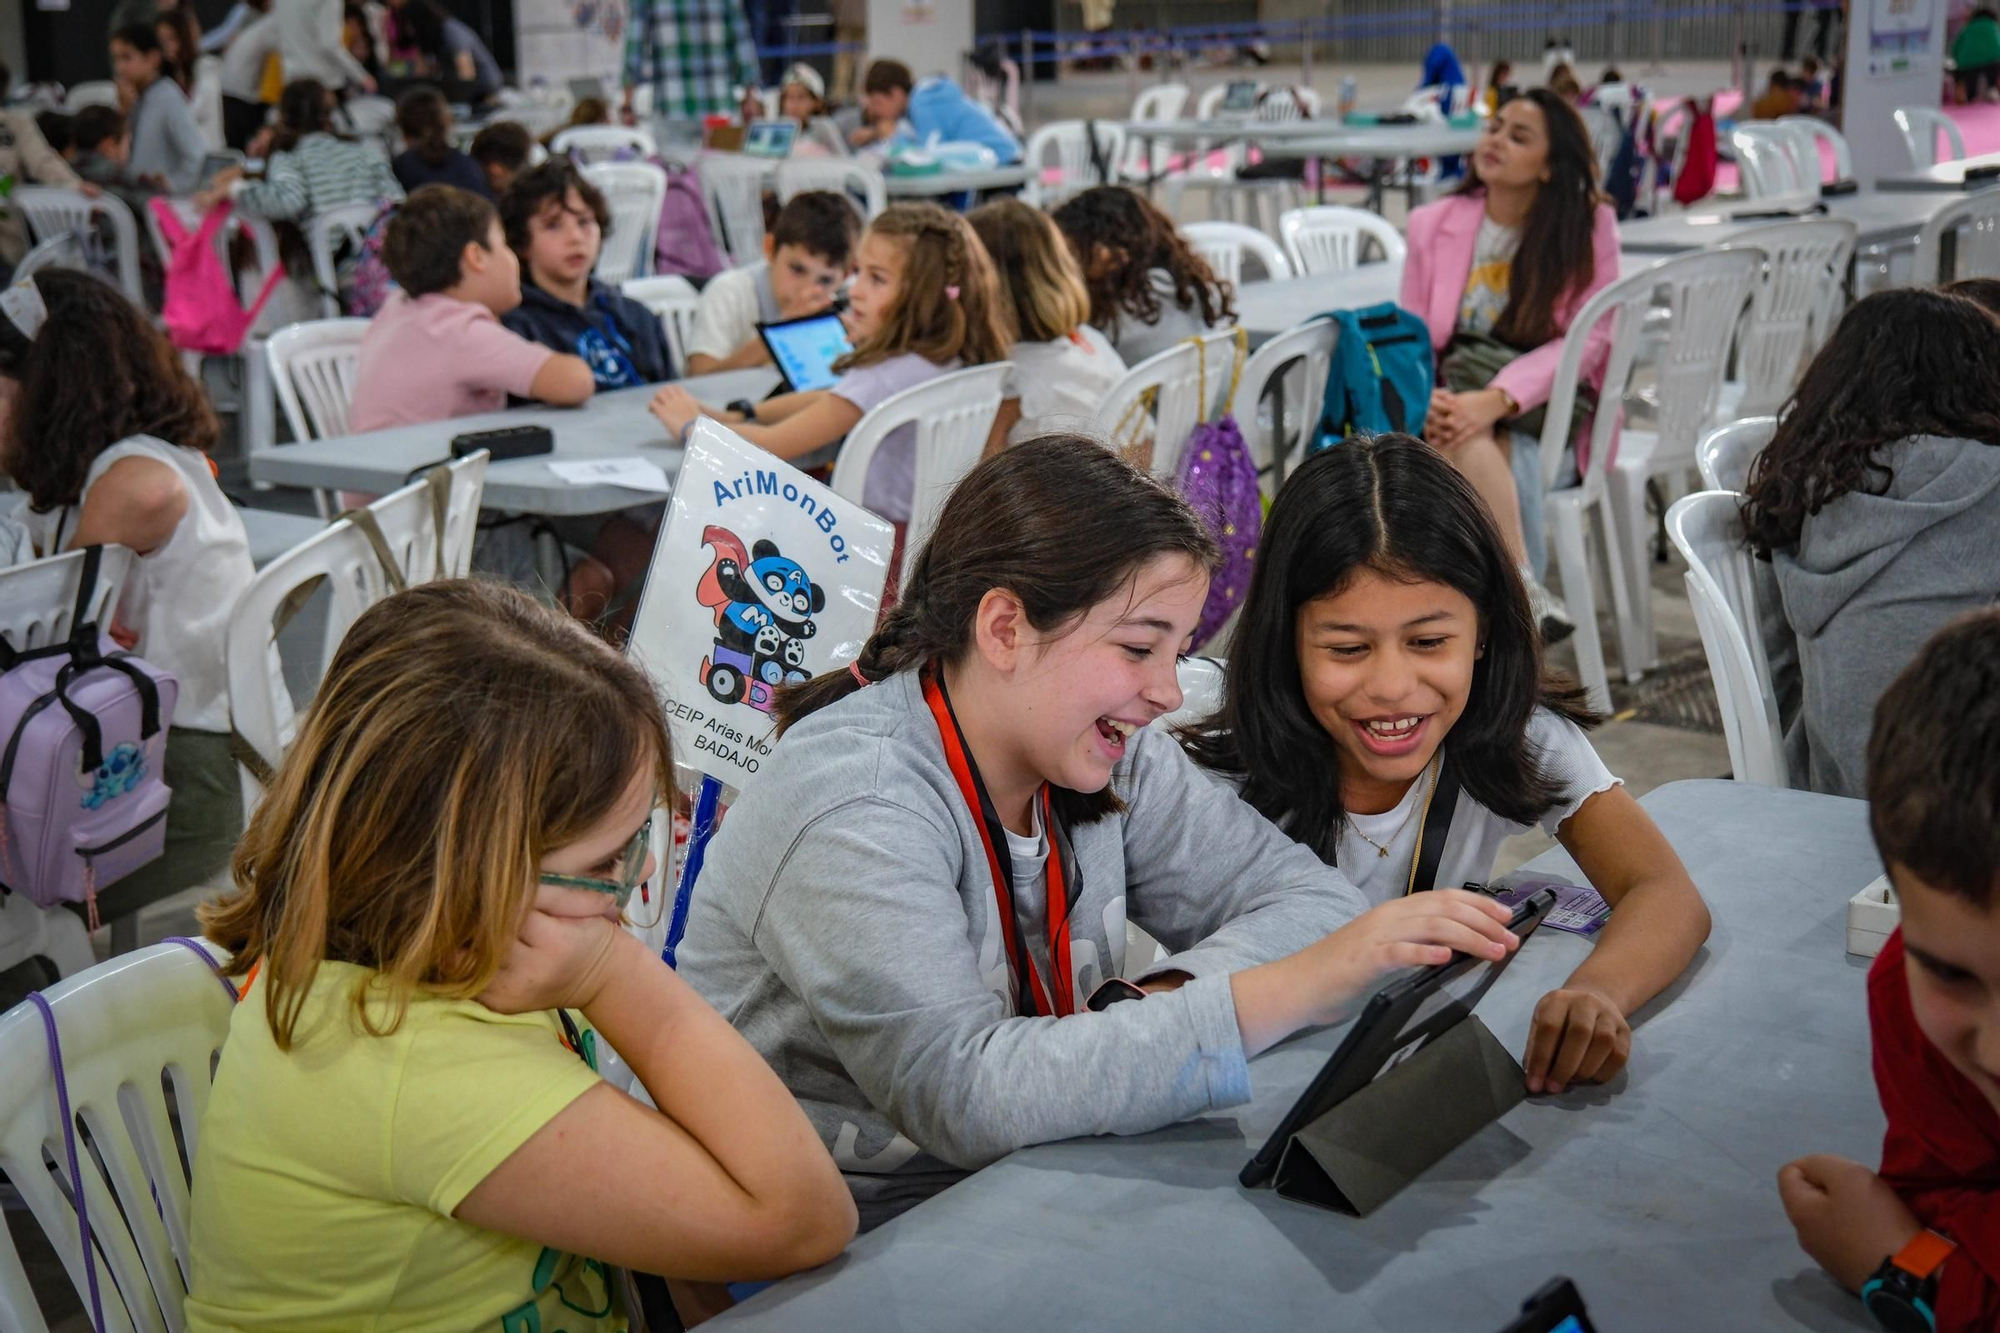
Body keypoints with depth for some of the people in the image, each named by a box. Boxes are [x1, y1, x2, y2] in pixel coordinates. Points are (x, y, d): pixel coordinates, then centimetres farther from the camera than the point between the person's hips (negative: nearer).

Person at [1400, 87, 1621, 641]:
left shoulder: (1589, 226, 2)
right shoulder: (1432, 224, 8)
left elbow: (1587, 340, -7)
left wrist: (1496, 399, -25)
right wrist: (1425, 398, -20)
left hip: (1548, 411, -2)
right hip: (1456, 402, 2)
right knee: (1466, 446, -35)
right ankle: (1524, 591, -37)